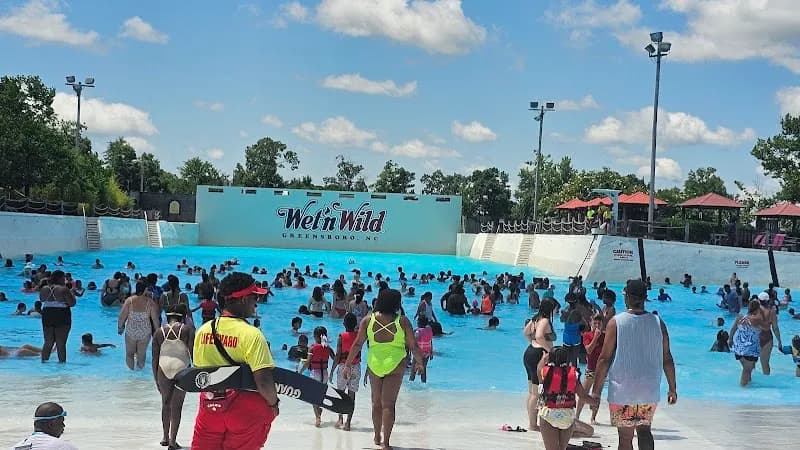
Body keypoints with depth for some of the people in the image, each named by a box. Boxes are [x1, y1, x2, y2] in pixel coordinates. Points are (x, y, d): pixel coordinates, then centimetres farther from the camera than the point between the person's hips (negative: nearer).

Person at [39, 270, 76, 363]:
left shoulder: (44, 289, 3)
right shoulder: (63, 289, -13)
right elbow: (72, 303, -13)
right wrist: (71, 294, 3)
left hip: (47, 316, 5)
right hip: (62, 317, -5)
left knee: (48, 342, 15)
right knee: (61, 343, 1)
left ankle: (44, 361, 19)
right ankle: (62, 362, 2)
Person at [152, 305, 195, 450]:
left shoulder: (159, 332, 7)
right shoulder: (187, 329, 0)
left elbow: (154, 358, 9)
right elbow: (192, 351, -6)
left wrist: (156, 378, 17)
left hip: (164, 369, 2)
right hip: (181, 369, -2)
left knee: (166, 403, 20)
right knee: (176, 405, 3)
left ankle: (165, 437, 28)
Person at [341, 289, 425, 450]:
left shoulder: (368, 320, -2)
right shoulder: (402, 321, -8)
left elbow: (357, 344, 1)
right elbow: (413, 346, -4)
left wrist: (348, 364, 10)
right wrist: (419, 363, 13)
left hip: (374, 364, 3)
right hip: (395, 364, -3)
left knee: (376, 402, 19)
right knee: (388, 404, 0)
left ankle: (377, 437, 31)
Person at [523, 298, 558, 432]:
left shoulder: (535, 319, 13)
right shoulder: (545, 321, -15)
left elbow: (526, 333, 27)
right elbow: (539, 337, -30)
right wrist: (550, 349, -20)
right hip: (539, 355, -10)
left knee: (532, 392, 15)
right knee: (536, 393, -5)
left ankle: (531, 423, 23)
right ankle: (533, 425, -1)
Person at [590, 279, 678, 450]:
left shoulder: (616, 322, -8)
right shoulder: (658, 323, 1)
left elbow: (604, 359, -9)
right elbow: (667, 359, 5)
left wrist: (596, 390, -2)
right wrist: (672, 389, 15)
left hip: (622, 391, -3)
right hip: (650, 391, 3)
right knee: (644, 430, 18)